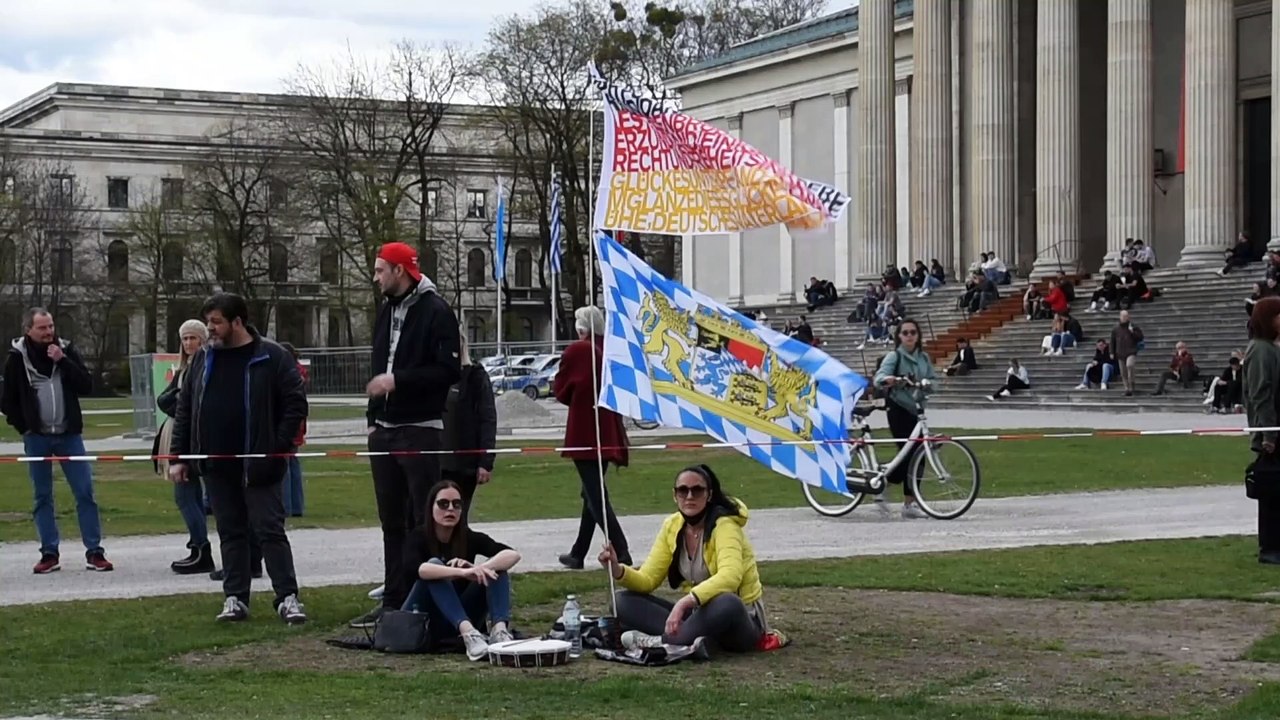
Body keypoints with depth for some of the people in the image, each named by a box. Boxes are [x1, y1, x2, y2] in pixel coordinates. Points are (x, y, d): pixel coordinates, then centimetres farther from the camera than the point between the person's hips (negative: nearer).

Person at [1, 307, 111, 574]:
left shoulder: (67, 350, 2)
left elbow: (87, 386, -6)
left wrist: (63, 361, -14)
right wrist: (24, 427, -2)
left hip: (69, 435, 1)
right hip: (37, 438, -1)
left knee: (85, 492, -2)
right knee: (42, 497, 5)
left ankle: (94, 552, 1)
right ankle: (49, 554, 11)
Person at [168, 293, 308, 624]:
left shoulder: (272, 358, -7)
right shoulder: (203, 359, 9)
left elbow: (296, 404, -7)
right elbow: (184, 409, 13)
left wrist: (278, 448, -12)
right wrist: (178, 457, 8)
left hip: (258, 466, -5)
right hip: (217, 466, 5)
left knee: (270, 530, -4)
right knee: (231, 532, 9)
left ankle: (287, 597, 0)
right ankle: (235, 598, 14)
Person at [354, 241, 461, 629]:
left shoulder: (435, 311, -9)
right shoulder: (387, 311, 17)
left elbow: (449, 370, -17)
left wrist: (398, 379, -19)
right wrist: (374, 419, 15)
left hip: (421, 432, -8)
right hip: (385, 432, 8)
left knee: (425, 521, -5)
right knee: (392, 521, 11)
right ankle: (394, 600, 17)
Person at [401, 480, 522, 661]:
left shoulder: (469, 538, -3)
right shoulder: (419, 537, -12)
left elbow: (513, 554, -19)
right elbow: (412, 569, -36)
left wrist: (478, 569, -38)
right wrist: (461, 572, -46)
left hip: (461, 617, 3)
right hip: (422, 622, -3)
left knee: (496, 568, -16)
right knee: (435, 565, -29)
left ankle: (500, 629, -40)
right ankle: (468, 633, -47)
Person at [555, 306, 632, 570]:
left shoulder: (577, 351, -11)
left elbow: (561, 391, -3)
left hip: (584, 433, -7)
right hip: (609, 432, 7)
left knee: (595, 495, -8)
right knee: (592, 492, 16)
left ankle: (621, 551, -19)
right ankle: (578, 554, 24)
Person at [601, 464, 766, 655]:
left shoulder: (723, 525, -19)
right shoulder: (672, 526, 0)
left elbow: (729, 577, -37)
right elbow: (647, 579, 1)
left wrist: (685, 602, -50)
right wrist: (618, 571, -21)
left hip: (739, 619, -6)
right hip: (699, 614, 6)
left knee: (726, 604, -42)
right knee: (624, 601, -10)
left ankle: (659, 642, -24)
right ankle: (695, 639, -29)